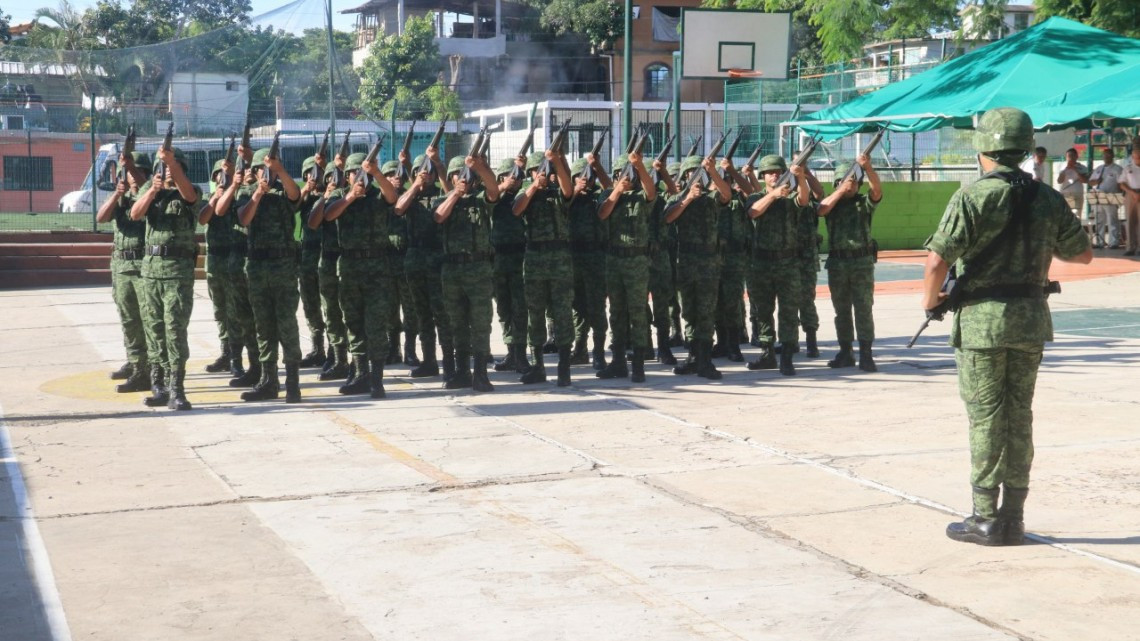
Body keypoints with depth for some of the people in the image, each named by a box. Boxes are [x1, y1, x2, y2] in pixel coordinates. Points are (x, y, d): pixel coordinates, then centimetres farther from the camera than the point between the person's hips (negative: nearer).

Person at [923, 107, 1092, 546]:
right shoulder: (1047, 199, 3)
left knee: (986, 418, 1)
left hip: (983, 317, -5)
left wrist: (930, 300, -3)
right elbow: (1083, 254, 13)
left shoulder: (974, 197, -13)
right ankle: (1013, 517, 16)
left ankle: (986, 519, 5)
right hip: (1031, 317, 5)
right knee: (1019, 417, 11)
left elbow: (937, 261, -21)